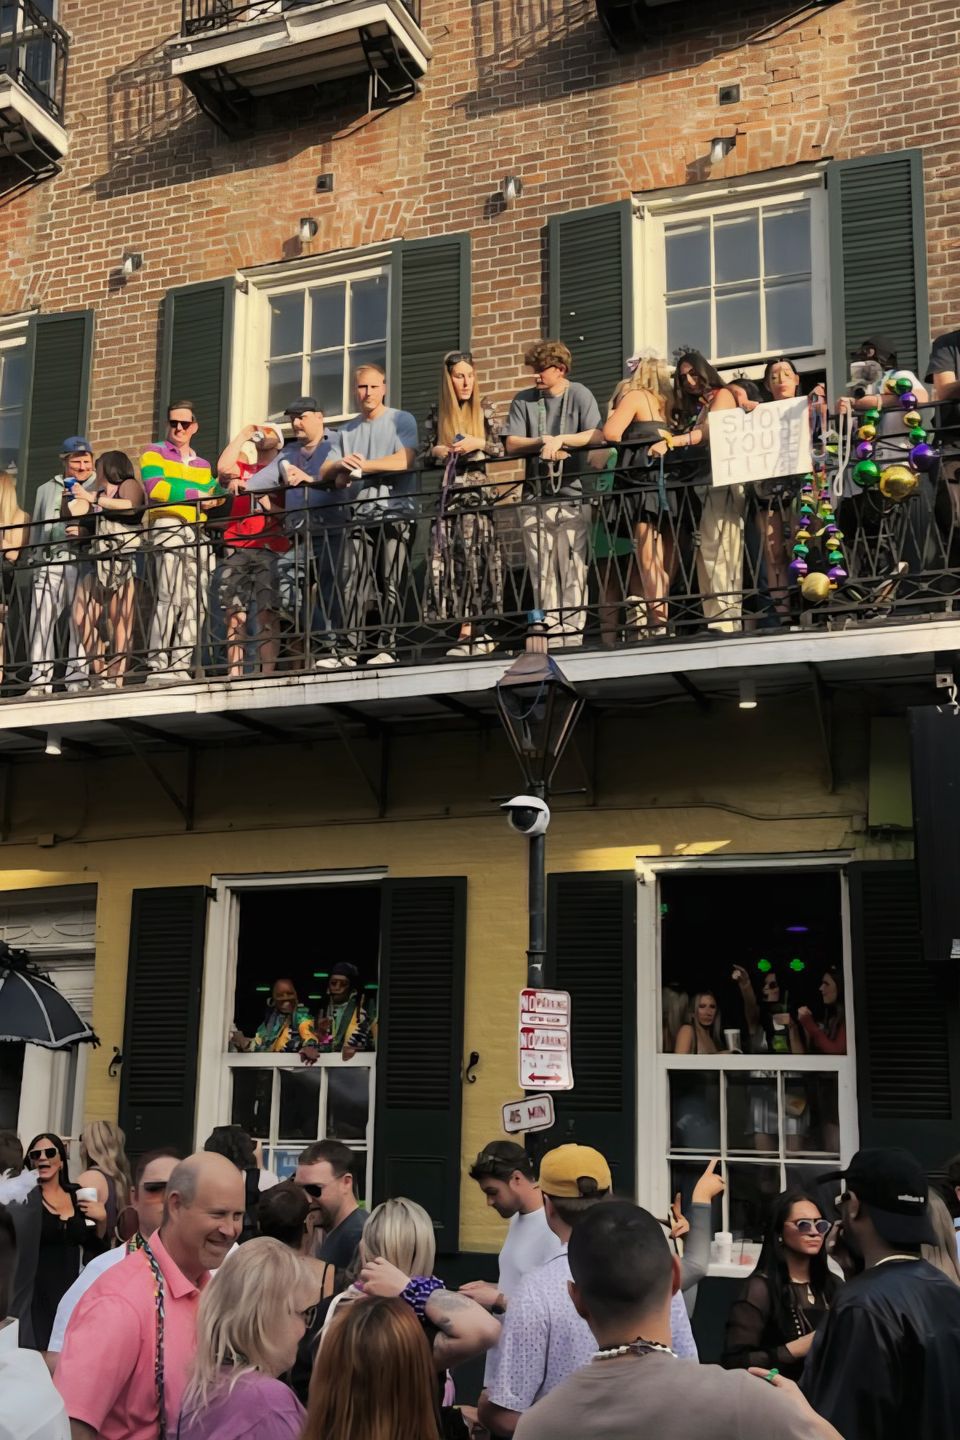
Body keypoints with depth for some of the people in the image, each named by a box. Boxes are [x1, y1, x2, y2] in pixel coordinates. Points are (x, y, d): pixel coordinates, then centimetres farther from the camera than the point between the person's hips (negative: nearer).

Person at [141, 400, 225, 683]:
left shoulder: (203, 465, 27)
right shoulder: (154, 453, 8)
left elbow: (214, 496, 19)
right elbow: (155, 488, -9)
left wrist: (223, 483, -2)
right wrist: (196, 496, -8)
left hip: (197, 532, 7)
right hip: (168, 526, -6)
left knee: (196, 601, -2)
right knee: (171, 597, -19)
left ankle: (181, 667, -1)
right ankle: (157, 668, -21)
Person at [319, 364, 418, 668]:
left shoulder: (401, 420, 7)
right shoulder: (346, 430, 21)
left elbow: (405, 460, -10)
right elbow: (324, 473, 13)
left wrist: (360, 466, -6)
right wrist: (342, 464, -10)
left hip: (395, 513, -4)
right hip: (359, 515, 4)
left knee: (390, 584, -6)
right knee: (353, 585, -5)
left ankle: (387, 647, -4)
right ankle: (349, 650, -8)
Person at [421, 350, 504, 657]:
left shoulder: (485, 409, 5)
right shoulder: (436, 413, 10)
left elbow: (502, 449, 2)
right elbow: (425, 456, 14)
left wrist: (479, 443, -14)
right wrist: (436, 451, -7)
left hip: (479, 492, -2)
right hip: (449, 493, 2)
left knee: (476, 558, -6)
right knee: (451, 558, -6)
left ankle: (475, 631, -3)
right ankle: (468, 629, -4)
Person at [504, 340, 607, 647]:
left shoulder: (579, 395, 4)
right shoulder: (523, 401, 13)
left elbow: (597, 436, -8)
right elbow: (511, 444, 4)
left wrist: (559, 439, -14)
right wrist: (543, 442, -10)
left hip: (572, 497, -3)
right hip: (535, 498, 3)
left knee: (572, 572, -6)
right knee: (542, 575, 0)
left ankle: (573, 637, -4)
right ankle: (551, 639, 3)